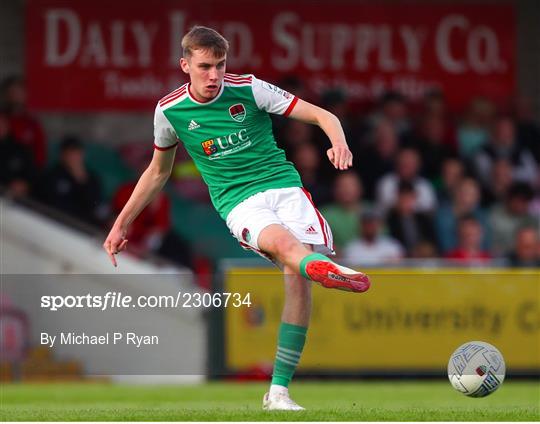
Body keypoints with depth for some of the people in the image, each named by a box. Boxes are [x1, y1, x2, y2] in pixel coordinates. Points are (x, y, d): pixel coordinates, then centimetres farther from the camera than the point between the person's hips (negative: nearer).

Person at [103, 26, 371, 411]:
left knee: (296, 274, -23)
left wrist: (339, 143, -23)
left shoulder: (249, 89, -1)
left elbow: (322, 116, -1)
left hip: (283, 185, 1)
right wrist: (122, 223, 24)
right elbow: (158, 171, 23)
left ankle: (279, 391, -14)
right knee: (282, 240, -36)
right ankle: (326, 268, -76)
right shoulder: (170, 111, 4)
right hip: (238, 202, -1)